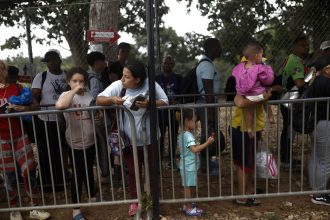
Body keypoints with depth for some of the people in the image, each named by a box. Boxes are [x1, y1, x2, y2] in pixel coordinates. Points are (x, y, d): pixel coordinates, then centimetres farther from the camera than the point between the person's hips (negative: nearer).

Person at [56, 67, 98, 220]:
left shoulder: (88, 95, 4)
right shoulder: (67, 95, -13)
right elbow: (59, 105, -37)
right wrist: (74, 90, -27)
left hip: (90, 141, 6)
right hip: (76, 143, -5)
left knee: (89, 170, 22)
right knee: (78, 174, 4)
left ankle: (92, 197, 43)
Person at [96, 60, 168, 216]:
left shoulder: (150, 85, -14)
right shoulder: (117, 85, -11)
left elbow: (165, 102, -10)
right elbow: (99, 100, -10)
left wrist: (149, 103, -28)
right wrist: (112, 99, -31)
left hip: (149, 138, 0)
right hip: (129, 139, 1)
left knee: (151, 170, 18)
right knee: (133, 172, 17)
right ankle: (134, 202, 39)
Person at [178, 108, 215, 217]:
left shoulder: (181, 135, 9)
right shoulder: (188, 135, -22)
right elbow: (194, 149, -33)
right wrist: (207, 143, -32)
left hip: (185, 166, 10)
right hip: (189, 166, -9)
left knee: (187, 187, 19)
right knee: (188, 187, 1)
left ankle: (186, 205, 30)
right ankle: (189, 209, 13)